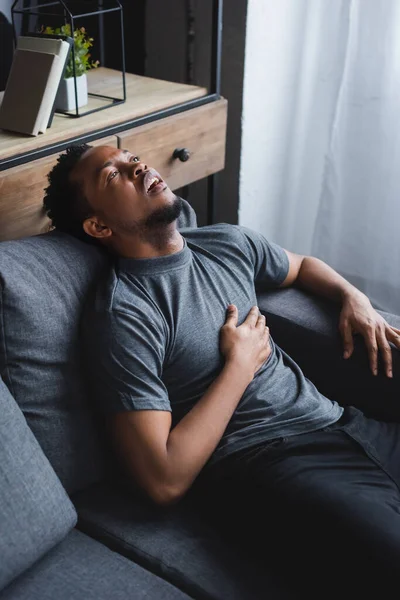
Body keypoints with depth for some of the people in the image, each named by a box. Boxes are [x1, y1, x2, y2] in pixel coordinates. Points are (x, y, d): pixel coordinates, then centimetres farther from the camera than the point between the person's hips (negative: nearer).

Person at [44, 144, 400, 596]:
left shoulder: (228, 242, 11)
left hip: (336, 420, 7)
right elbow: (165, 481, -17)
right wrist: (240, 364, -9)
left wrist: (354, 297, 13)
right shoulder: (122, 314, -12)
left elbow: (301, 265, 34)